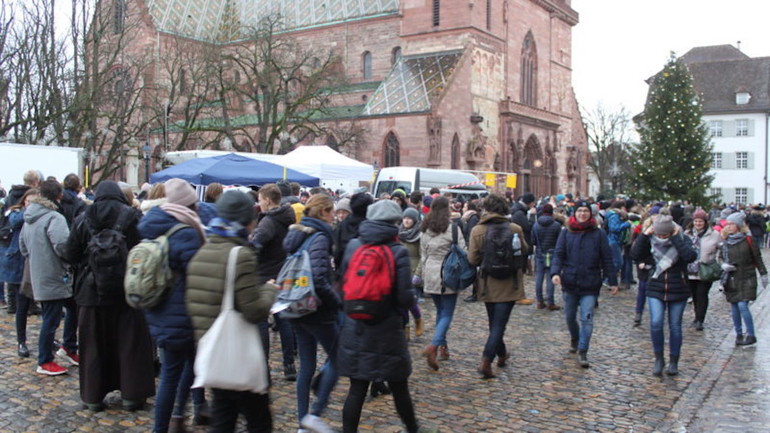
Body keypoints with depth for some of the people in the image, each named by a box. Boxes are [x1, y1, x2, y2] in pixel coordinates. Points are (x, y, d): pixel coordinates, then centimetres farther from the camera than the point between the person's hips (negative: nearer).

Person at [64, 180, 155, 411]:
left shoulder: (82, 219, 1)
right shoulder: (132, 216, -7)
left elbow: (71, 255, 2)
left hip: (92, 291, 2)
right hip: (126, 290, -2)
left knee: (94, 345, 11)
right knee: (129, 343, 8)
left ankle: (93, 396, 18)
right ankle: (131, 394, 14)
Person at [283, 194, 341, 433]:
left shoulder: (297, 235, 10)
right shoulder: (319, 238, -16)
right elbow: (319, 279, -24)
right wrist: (338, 301, -12)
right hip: (318, 311, -8)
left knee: (306, 366, 13)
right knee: (336, 359, 7)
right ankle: (315, 413, 3)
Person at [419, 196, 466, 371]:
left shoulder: (426, 230, 7)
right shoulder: (453, 229, -10)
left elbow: (423, 255, 12)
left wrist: (423, 274, 20)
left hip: (431, 275, 6)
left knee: (440, 312, 18)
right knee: (447, 314, -2)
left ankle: (443, 348, 22)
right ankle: (433, 346, -19)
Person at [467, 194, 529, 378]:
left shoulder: (477, 230, -10)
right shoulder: (515, 229, -9)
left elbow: (472, 259, -10)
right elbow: (525, 252, 3)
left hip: (488, 285, 2)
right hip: (509, 285, -2)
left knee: (495, 323, 20)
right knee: (499, 323, 0)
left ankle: (502, 354, 37)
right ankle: (486, 361, -12)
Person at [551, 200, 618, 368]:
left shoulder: (599, 233, 0)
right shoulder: (566, 233, 3)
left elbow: (607, 259, 2)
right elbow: (558, 254, -2)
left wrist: (612, 281, 2)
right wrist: (555, 272, -18)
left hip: (590, 285, -2)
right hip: (570, 283, 2)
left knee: (587, 319, -8)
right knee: (570, 316, 16)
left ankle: (582, 352, 0)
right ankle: (574, 338, 44)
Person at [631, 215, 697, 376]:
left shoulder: (682, 240, -6)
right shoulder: (651, 241, -2)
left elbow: (690, 256, -26)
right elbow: (635, 255, -14)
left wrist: (676, 238, -23)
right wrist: (644, 235, -17)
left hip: (678, 290, 0)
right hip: (655, 289, 1)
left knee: (675, 326, 8)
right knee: (656, 323, -14)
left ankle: (674, 362, 23)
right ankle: (658, 359, 5)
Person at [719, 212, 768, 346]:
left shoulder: (748, 240, -7)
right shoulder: (725, 241, 2)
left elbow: (757, 258, 0)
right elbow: (721, 257, 13)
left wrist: (763, 274, 3)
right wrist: (724, 265, -8)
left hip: (746, 278, -4)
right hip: (731, 279, 4)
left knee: (742, 305, -11)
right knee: (734, 307, 6)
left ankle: (751, 335, 0)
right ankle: (739, 334, 17)